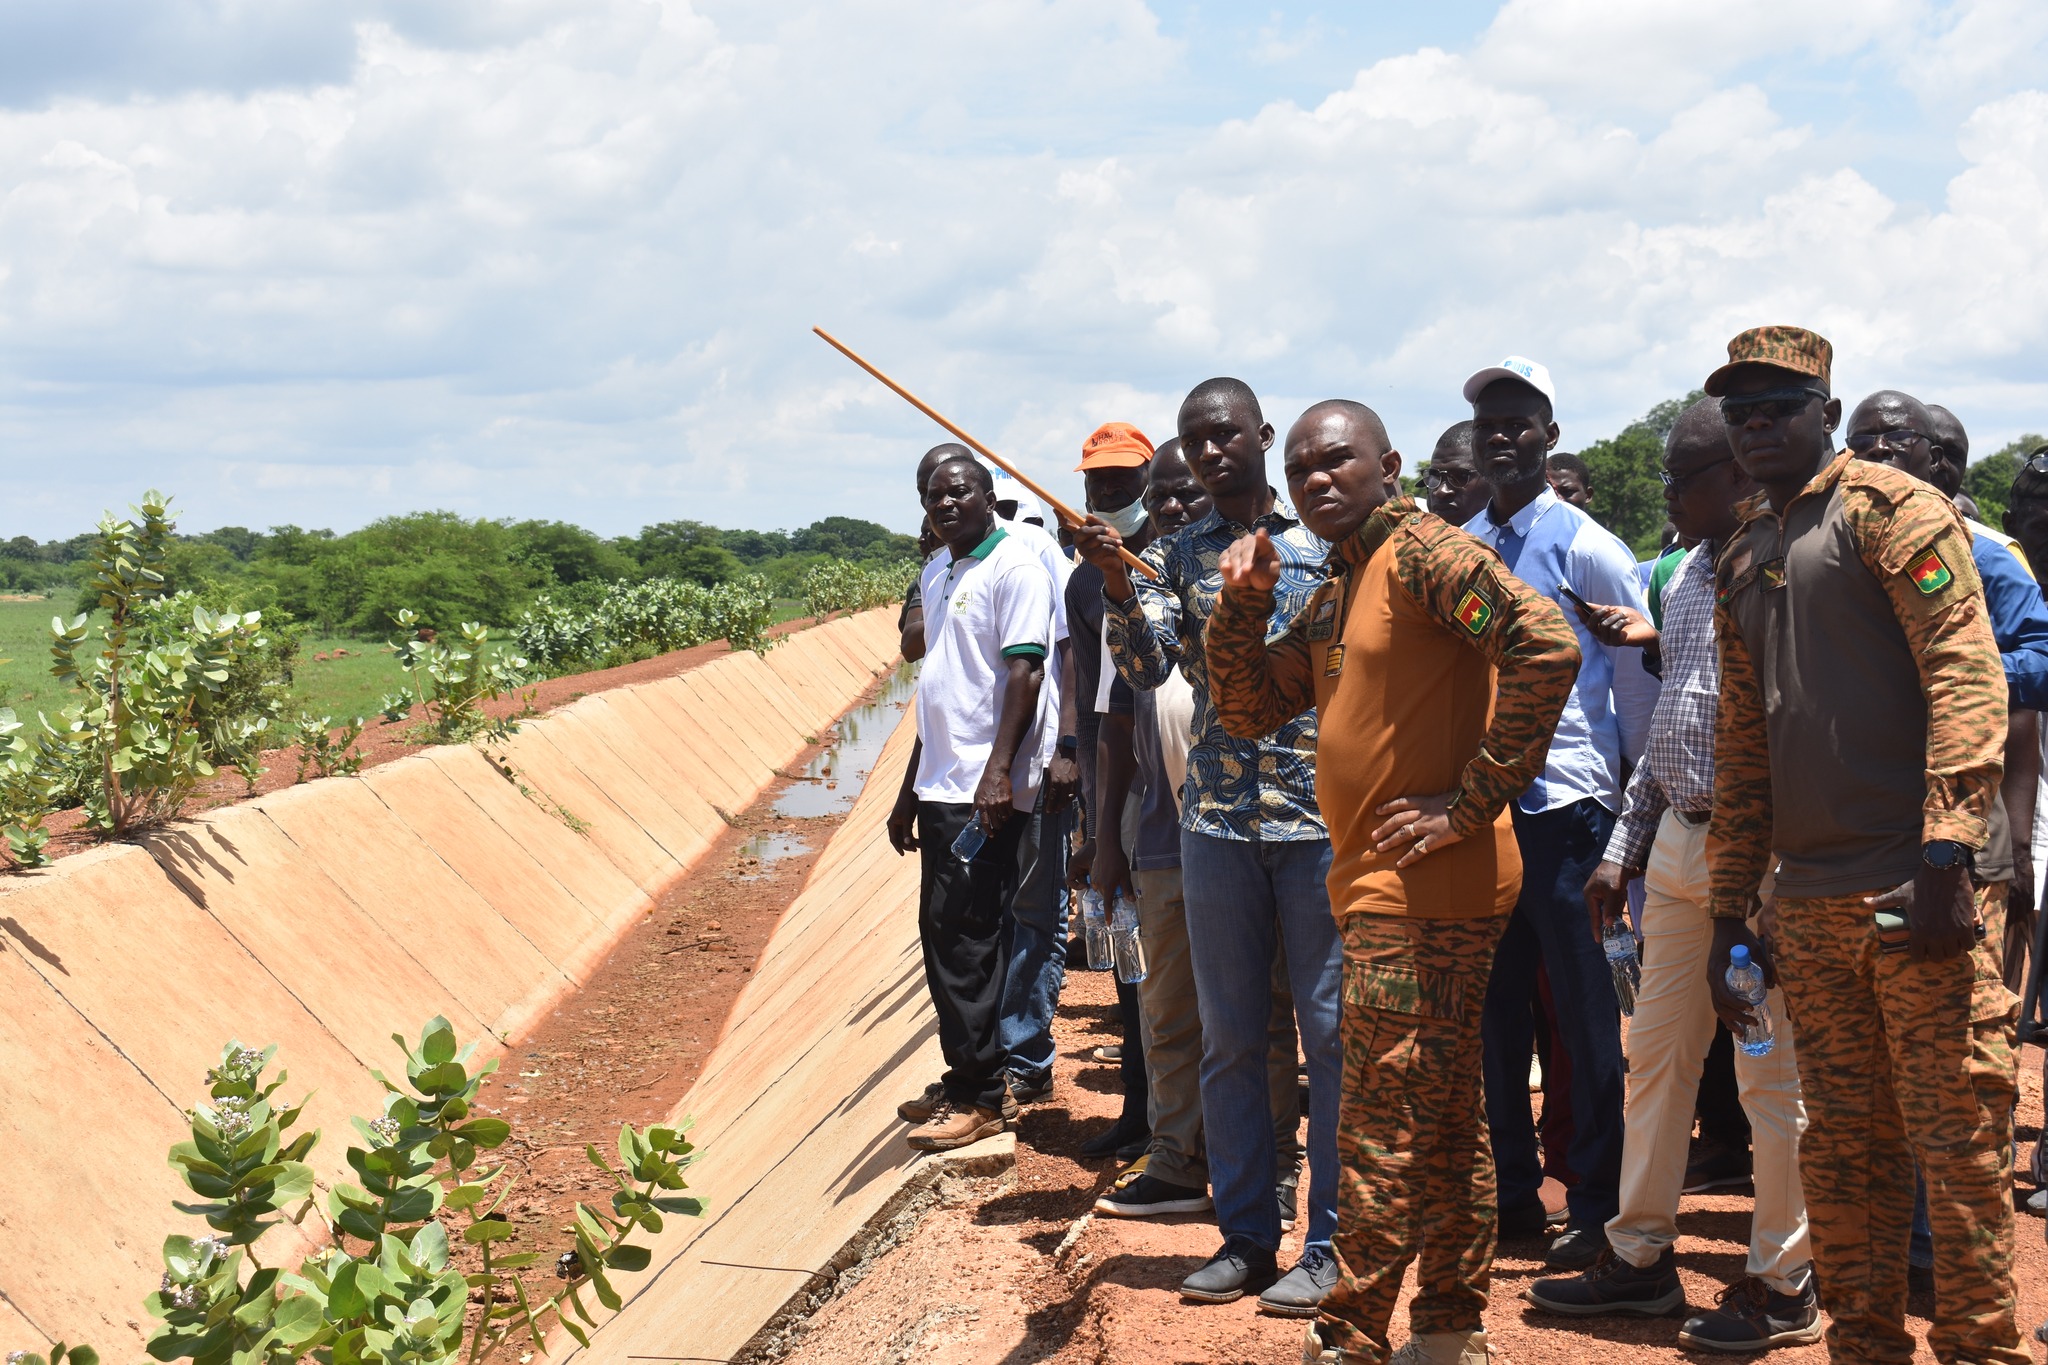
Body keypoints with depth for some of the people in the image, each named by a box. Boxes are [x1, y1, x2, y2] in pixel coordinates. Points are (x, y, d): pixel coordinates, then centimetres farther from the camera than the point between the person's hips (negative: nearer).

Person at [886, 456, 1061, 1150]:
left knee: (965, 935, -8)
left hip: (987, 790, -9)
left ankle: (980, 1097, -1)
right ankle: (964, 1078, 21)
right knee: (941, 934, 12)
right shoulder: (937, 572, 17)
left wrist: (999, 769, -26)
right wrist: (909, 791, 22)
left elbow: (1023, 672, -17)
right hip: (942, 786, 9)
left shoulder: (1015, 568, -9)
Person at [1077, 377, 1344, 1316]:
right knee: (1229, 1035, 8)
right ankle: (1246, 1236, 18)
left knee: (1330, 1029, 0)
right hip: (1216, 821, 3)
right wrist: (1116, 584, -20)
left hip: (1322, 813, -3)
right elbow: (1145, 668, -3)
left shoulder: (1327, 539, 2)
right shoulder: (1176, 555, 9)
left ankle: (1331, 1245, 8)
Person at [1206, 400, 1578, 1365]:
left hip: (1420, 889, -10)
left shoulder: (1422, 550, -12)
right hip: (1380, 887, 10)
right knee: (1444, 1123, 16)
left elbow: (1545, 643, -25)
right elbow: (1247, 710, 20)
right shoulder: (1334, 596, 17)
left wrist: (1473, 798, -22)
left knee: (1385, 1130, -4)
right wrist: (1242, 603, 4)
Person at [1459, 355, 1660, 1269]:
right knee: (1497, 1005, 11)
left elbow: (1640, 678, -1)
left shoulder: (1586, 548, -5)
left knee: (1583, 1010, -1)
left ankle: (1599, 1208, 7)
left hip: (1565, 800, -5)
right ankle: (1514, 1193, 21)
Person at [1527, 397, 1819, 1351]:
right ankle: (1640, 1256, 24)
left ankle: (1783, 1284, 11)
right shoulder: (1690, 573, 15)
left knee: (1772, 1072, 0)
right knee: (1656, 1054, 13)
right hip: (1677, 842, 9)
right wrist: (1624, 848, 18)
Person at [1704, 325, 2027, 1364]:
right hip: (1811, 905, 7)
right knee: (1843, 1148, 11)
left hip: (1916, 889, -7)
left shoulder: (1889, 508, -2)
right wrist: (1727, 914, 17)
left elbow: (1965, 674, -12)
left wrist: (1947, 856, -21)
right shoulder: (1740, 562, 18)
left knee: (1957, 1140, -3)